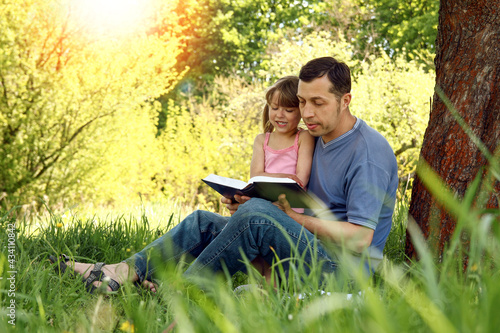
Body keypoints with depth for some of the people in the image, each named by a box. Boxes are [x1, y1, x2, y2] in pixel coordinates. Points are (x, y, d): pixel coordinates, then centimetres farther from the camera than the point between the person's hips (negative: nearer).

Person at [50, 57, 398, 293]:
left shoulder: (370, 151, -13)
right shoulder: (317, 138, 16)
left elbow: (359, 238, -20)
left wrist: (295, 216, -18)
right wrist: (244, 202, -1)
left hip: (343, 266, -9)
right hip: (307, 245, 9)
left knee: (256, 215, -32)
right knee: (203, 222, 1)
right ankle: (127, 270, -9)